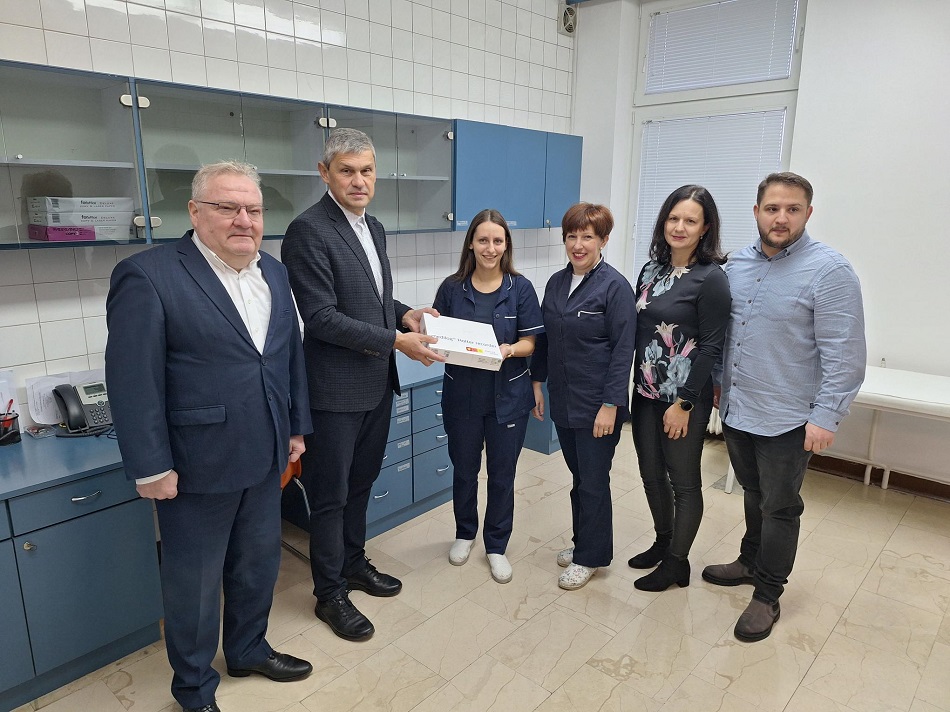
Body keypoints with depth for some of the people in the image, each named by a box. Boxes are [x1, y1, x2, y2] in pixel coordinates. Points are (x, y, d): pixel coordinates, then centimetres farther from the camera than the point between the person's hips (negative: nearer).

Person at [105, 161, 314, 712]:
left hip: (263, 458, 6)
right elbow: (133, 381, -15)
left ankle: (248, 650, 45)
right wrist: (151, 468, -14)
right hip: (197, 465, -6)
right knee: (195, 581, 12)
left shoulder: (274, 273, 6)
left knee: (260, 563, 21)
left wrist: (296, 427, 12)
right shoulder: (148, 276, -15)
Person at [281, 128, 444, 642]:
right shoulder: (309, 230, -16)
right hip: (336, 390, -8)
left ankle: (354, 563, 42)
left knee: (361, 484, 22)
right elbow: (321, 317, -22)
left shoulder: (373, 227, 11)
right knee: (330, 497, 8)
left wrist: (404, 313, 1)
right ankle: (330, 594, 25)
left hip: (377, 384, 8)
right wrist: (395, 340, -21)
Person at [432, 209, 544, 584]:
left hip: (507, 395, -1)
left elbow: (530, 342, -4)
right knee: (464, 469, 16)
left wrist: (510, 349, -25)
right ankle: (464, 534, 40)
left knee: (502, 473, 9)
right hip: (462, 394, 1)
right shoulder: (452, 287, -2)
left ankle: (496, 546, 29)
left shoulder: (520, 288, -5)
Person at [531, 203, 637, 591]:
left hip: (597, 405, -6)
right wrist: (537, 382, 10)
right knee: (579, 476, 18)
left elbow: (622, 350, -14)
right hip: (563, 400, 6)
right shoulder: (556, 282, 7)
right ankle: (582, 541, 35)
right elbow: (544, 338, 13)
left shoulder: (615, 286, -12)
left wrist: (610, 405, -17)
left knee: (593, 481, 6)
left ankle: (590, 556, 23)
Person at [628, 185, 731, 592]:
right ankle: (663, 542, 39)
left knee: (684, 481, 9)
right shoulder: (651, 270, 7)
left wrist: (684, 403, -14)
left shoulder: (711, 279, -12)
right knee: (651, 473, 17)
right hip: (645, 393, 7)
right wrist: (633, 386, 9)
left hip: (684, 399, -6)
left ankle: (677, 563, 25)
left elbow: (711, 347, -13)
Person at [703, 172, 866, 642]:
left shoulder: (829, 272, -15)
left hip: (786, 421, -5)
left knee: (779, 508, 9)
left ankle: (767, 596, 25)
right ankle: (751, 562, 43)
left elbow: (844, 355, -16)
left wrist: (826, 417, -18)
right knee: (753, 495, 23)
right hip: (736, 410, 6)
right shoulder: (737, 265, 4)